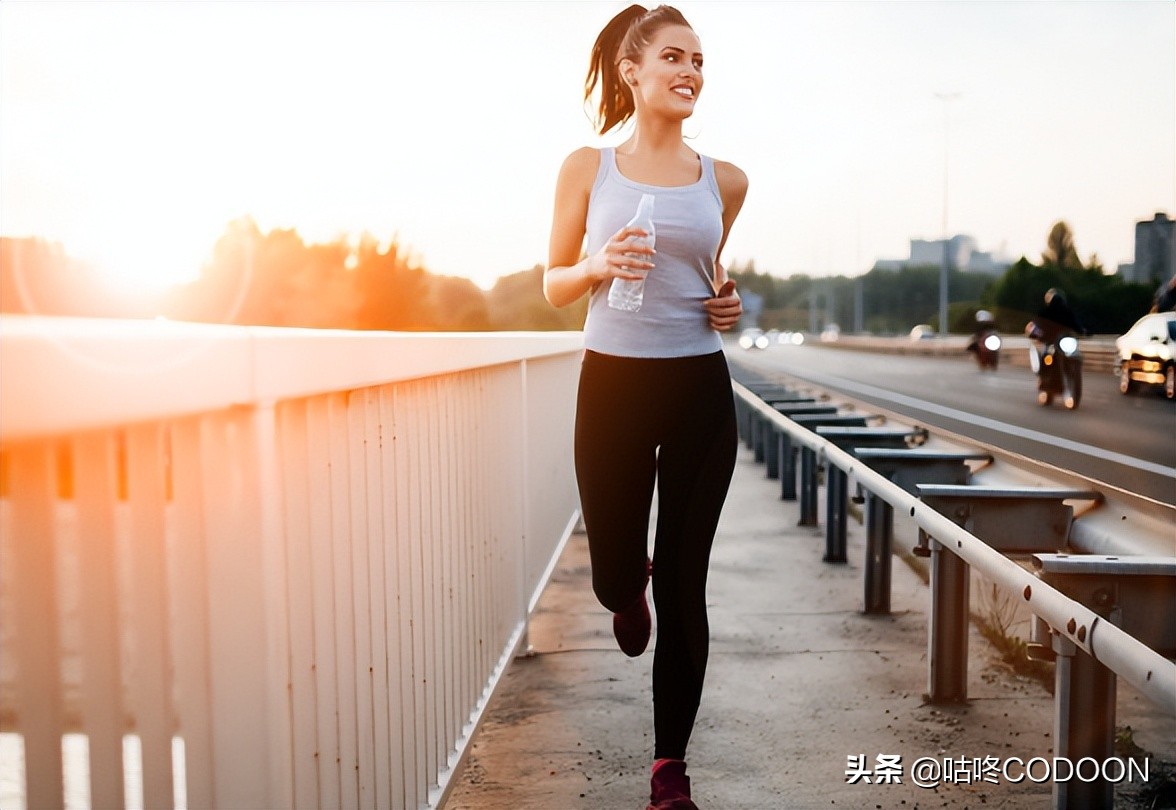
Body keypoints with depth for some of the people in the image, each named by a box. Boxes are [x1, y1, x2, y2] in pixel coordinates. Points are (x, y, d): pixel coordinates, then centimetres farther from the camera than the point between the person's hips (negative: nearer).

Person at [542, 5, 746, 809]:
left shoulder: (724, 181, 6)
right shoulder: (587, 168, 0)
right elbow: (554, 285, 6)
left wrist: (727, 301, 0)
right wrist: (598, 267, -15)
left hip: (700, 390, 1)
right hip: (613, 384, -1)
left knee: (683, 585, 3)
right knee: (616, 577, 8)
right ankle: (632, 588, 49)